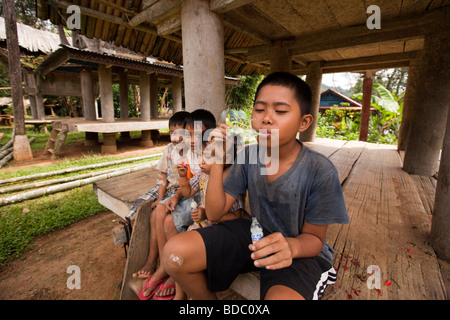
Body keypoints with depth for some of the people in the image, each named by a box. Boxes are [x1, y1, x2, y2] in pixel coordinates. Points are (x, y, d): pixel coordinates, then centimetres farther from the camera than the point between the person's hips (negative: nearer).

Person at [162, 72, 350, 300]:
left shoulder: (320, 172, -20)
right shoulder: (248, 156, -9)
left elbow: (314, 238, -8)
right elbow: (215, 211, -8)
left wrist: (291, 246, -32)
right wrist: (217, 163, -21)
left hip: (298, 250, -2)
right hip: (254, 234, 3)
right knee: (174, 253, -14)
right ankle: (208, 299, 17)